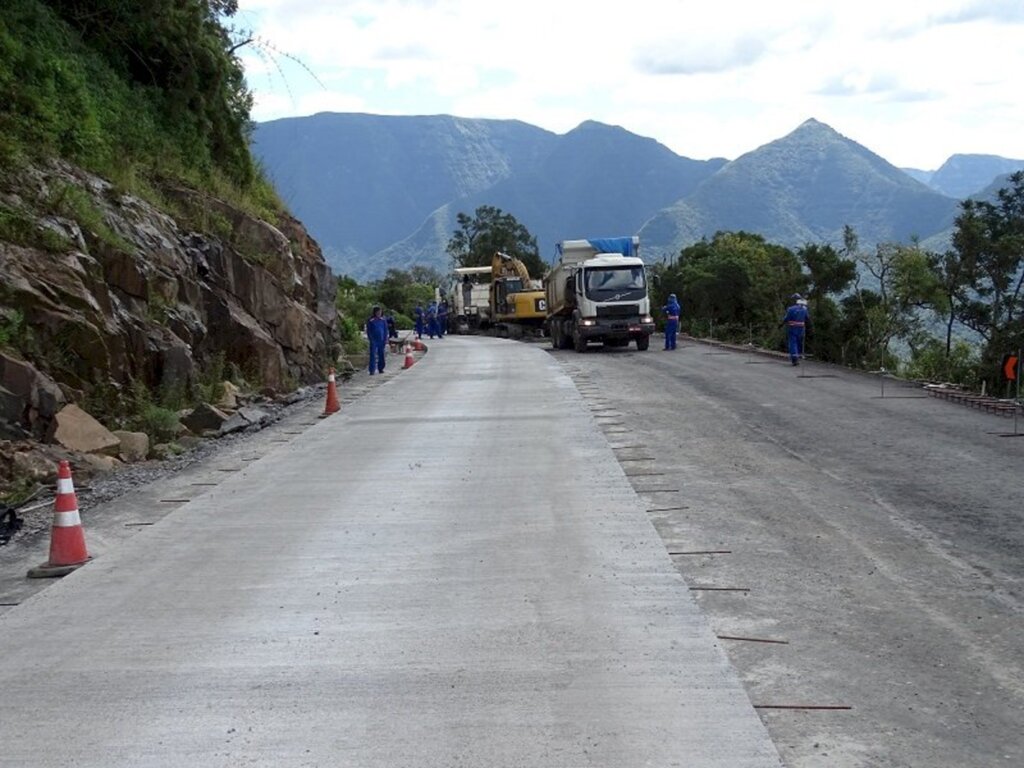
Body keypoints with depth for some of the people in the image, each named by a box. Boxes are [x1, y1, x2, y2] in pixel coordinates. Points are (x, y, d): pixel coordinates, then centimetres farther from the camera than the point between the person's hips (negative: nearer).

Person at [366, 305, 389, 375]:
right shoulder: (370, 321, -5)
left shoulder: (383, 320, 4)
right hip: (374, 341, -3)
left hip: (381, 340, 3)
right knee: (373, 355, -7)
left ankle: (381, 368, 19)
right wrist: (371, 340, -9)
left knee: (381, 355, 8)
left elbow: (385, 330, 10)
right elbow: (368, 331, -2)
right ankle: (372, 370, -8)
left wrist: (385, 340, 3)